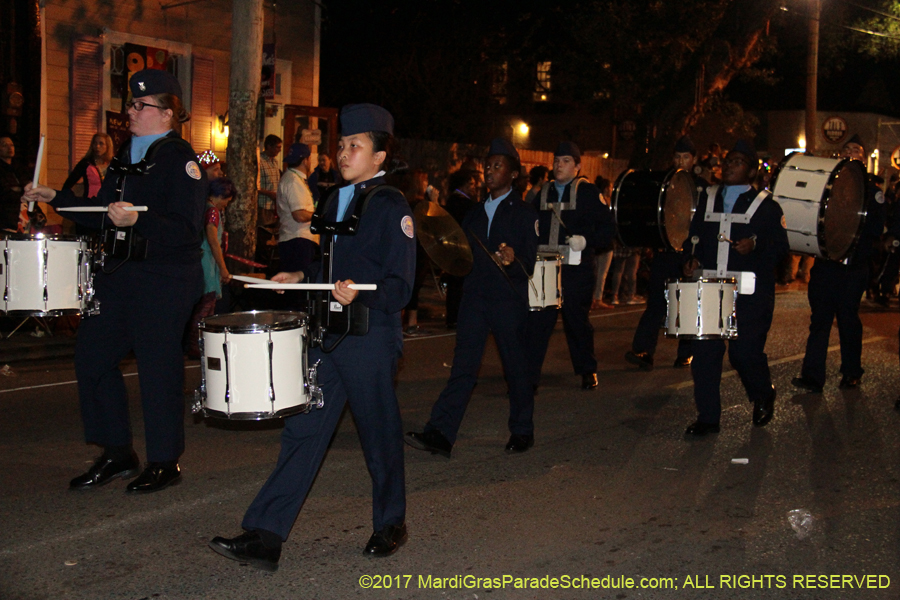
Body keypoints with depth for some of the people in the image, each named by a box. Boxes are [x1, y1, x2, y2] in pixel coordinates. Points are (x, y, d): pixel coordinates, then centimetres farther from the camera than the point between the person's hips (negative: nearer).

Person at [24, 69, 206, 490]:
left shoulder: (180, 158, -10)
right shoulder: (126, 154, 16)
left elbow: (186, 229, -20)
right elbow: (102, 215, 22)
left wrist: (137, 221, -33)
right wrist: (56, 199, 13)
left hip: (164, 280, -8)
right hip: (118, 273, 8)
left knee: (157, 366, -2)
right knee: (92, 355, 8)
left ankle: (164, 462, 15)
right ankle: (117, 453, 23)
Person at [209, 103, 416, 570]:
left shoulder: (390, 206, -8)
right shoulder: (334, 203, 15)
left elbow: (400, 285, -13)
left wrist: (358, 295, -29)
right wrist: (301, 278, 13)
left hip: (370, 338, -6)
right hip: (325, 336, 7)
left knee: (379, 435, 7)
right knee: (302, 432, 2)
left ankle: (390, 524, 29)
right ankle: (265, 536, 2)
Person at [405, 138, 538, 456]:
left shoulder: (524, 213, 1)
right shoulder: (475, 213, 18)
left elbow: (529, 264, -7)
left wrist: (513, 259, -27)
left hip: (509, 300, -4)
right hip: (474, 296, 4)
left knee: (516, 367, 6)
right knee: (463, 366, -3)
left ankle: (522, 431, 23)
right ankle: (440, 433, -8)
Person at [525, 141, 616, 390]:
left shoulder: (588, 192, 0)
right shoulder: (544, 192, 14)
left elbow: (608, 227, -3)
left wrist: (586, 241, -18)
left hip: (576, 269, -3)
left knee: (577, 321, 8)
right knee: (537, 320, -4)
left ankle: (587, 371, 28)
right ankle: (529, 376, -1)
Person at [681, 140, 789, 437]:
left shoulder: (766, 205, 5)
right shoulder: (707, 198, 17)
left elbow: (781, 246, 0)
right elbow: (695, 235, 23)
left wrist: (755, 245, -18)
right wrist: (692, 259, 5)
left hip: (749, 292, -3)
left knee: (745, 353, -6)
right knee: (704, 351, -3)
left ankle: (764, 397, 26)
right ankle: (707, 417, 8)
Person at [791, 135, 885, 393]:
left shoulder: (871, 190, 4)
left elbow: (875, 230, -5)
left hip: (853, 267, -2)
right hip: (825, 263, 2)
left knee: (848, 319, 4)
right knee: (820, 318, -1)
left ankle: (852, 373, 20)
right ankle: (812, 375, 0)